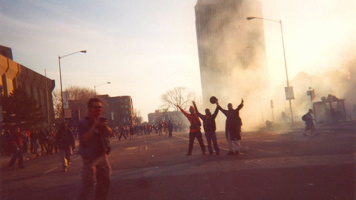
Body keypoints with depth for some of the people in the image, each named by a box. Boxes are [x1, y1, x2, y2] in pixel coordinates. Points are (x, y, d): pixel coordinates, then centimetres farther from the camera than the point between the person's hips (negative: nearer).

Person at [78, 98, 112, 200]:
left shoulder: (102, 120, 8)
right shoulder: (82, 123, -8)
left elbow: (110, 133, 1)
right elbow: (85, 138, -20)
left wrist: (105, 126, -19)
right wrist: (94, 125, -25)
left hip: (102, 155, 6)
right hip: (90, 158, -6)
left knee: (105, 182, 11)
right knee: (88, 185, -8)